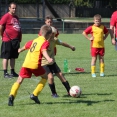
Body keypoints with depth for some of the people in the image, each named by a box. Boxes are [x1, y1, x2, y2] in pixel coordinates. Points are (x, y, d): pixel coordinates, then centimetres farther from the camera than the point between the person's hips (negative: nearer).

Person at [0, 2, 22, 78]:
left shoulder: (16, 17, 15)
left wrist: (19, 39, 15)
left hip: (16, 40, 8)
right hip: (8, 40, -8)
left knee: (13, 57, 13)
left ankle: (13, 72, 21)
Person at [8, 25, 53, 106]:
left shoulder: (34, 40, 22)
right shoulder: (45, 42, 2)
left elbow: (26, 46, 39)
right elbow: (43, 51, -18)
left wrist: (20, 50, 61)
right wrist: (48, 59, -36)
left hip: (26, 63, 5)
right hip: (35, 64, -5)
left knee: (19, 80, 6)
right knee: (45, 77, 18)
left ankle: (12, 95, -17)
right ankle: (35, 95, 9)